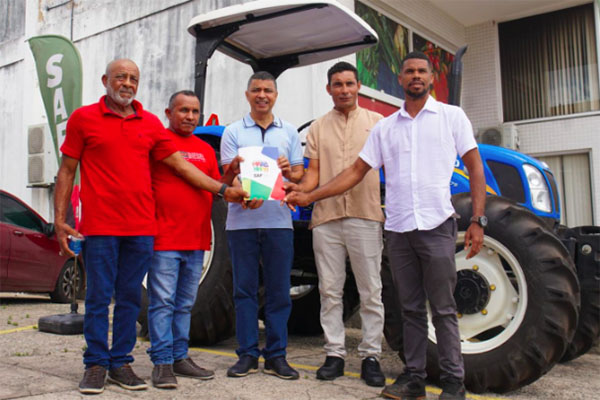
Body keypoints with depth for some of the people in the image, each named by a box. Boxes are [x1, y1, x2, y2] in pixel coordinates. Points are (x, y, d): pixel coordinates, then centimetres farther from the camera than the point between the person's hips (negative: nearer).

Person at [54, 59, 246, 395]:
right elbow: (67, 170, 5)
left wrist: (223, 189, 3)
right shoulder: (83, 118, 5)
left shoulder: (150, 123, 11)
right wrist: (60, 220, -2)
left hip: (141, 227, 3)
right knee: (99, 296, 2)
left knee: (130, 298, 8)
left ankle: (121, 363, 20)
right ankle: (96, 364, 16)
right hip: (100, 226, -3)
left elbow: (180, 164, 10)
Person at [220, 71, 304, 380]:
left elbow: (299, 174, 11)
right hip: (242, 221, -1)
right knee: (244, 288, 4)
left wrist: (288, 172, -12)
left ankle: (276, 355, 13)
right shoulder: (233, 132, 8)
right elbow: (229, 174, 0)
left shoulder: (289, 132, 13)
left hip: (278, 221, 1)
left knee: (278, 290, 3)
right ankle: (247, 354, 13)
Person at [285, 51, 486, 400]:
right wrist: (309, 196, 4)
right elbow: (357, 171, 12)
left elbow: (475, 168, 2)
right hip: (398, 229, 3)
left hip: (436, 226, -3)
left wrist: (478, 220, -8)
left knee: (443, 309, 0)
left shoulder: (452, 116, 5)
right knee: (411, 308, 10)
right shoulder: (385, 127, 14)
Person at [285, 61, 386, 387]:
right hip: (326, 217, 2)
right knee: (330, 291, 6)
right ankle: (334, 354, 16)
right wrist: (299, 188, -12)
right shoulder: (318, 128, 14)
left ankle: (370, 356, 12)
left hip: (365, 216, -2)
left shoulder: (376, 122, 10)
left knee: (370, 291, 2)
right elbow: (313, 173, 9)